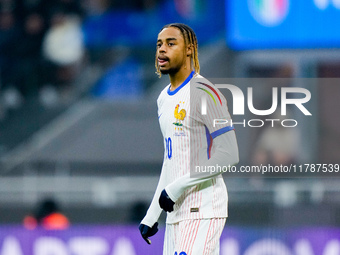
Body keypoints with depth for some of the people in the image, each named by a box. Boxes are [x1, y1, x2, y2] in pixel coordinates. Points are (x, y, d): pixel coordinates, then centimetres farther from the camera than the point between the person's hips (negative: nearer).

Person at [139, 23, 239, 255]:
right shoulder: (164, 99, 19)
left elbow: (229, 155, -16)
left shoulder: (203, 92, -9)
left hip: (203, 211, -9)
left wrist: (176, 188, -17)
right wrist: (151, 216, 20)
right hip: (176, 213, 9)